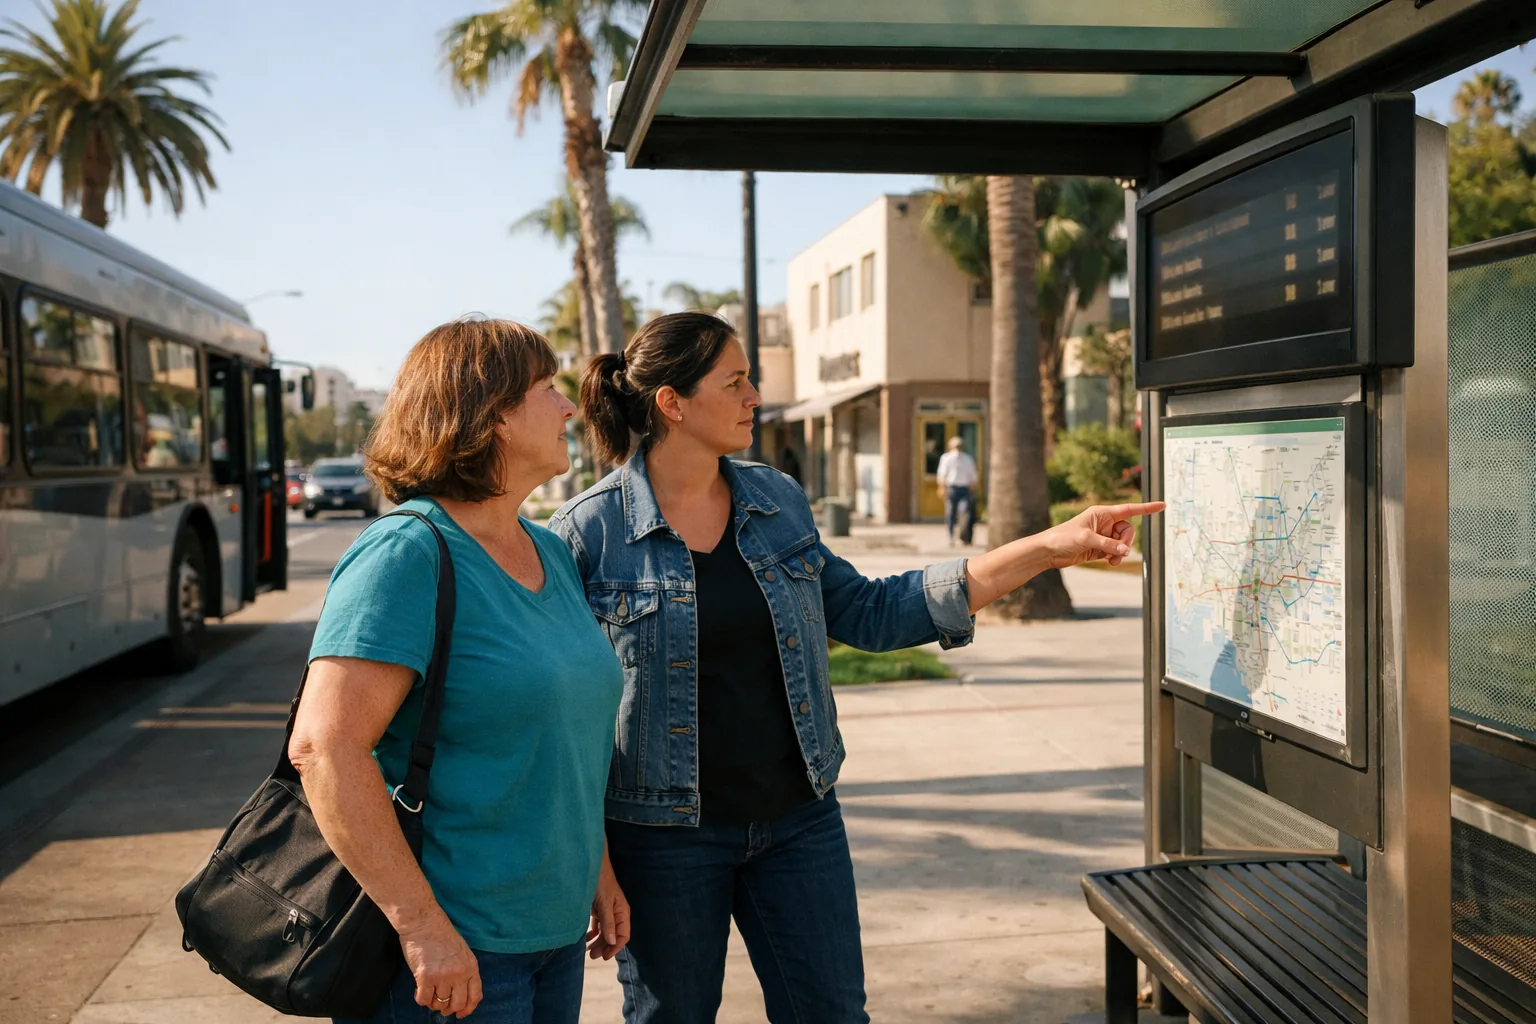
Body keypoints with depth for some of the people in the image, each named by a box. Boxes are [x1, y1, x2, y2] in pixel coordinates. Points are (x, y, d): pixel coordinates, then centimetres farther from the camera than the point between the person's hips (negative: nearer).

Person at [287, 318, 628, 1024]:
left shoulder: (553, 556, 9)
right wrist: (422, 927, -24)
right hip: (452, 950, -8)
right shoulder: (407, 556, -17)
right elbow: (323, 747, -24)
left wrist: (598, 871, 15)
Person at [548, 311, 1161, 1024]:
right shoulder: (587, 531, -12)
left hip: (799, 818, 4)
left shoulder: (778, 502, 3)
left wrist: (1051, 549, 2)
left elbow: (867, 612, 6)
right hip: (665, 833, -4)